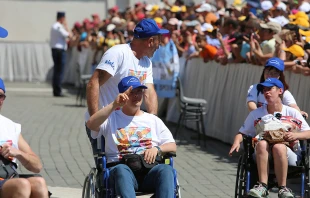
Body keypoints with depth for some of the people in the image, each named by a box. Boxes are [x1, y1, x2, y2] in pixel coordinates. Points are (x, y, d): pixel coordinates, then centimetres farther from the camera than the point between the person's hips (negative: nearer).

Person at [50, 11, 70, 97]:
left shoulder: (53, 26, 16)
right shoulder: (59, 27, -15)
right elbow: (68, 35, -16)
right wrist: (66, 26, -4)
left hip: (54, 49, 10)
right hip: (60, 49, -10)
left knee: (56, 71, 12)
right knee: (59, 71, -7)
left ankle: (56, 91, 14)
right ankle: (58, 91, -8)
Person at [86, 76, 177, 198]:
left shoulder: (154, 120, 27)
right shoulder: (112, 118, 21)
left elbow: (172, 146, 18)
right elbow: (91, 124, -1)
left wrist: (157, 149, -4)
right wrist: (114, 105, -9)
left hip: (149, 170, 2)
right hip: (121, 168, -2)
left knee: (166, 169, -34)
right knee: (121, 170, -40)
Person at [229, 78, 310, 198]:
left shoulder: (292, 112, 4)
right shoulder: (256, 114, 9)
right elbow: (242, 133, 12)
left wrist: (296, 135, -19)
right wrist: (237, 141, -10)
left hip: (288, 154, -2)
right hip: (263, 155, 2)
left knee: (279, 147, -36)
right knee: (262, 143, -33)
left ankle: (283, 188, -26)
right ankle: (262, 186, -35)